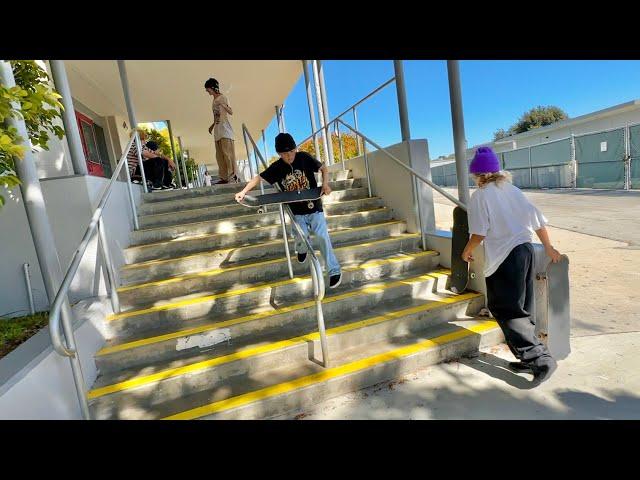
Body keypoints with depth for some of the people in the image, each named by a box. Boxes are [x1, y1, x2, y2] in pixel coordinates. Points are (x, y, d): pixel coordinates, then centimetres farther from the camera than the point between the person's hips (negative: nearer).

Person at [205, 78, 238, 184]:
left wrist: (222, 104, -28)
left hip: (225, 130, -8)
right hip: (217, 131, 9)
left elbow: (231, 112, -15)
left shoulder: (222, 98, -3)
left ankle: (233, 176, -13)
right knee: (219, 156, 4)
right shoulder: (214, 100, 20)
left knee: (228, 153, -13)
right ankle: (224, 177, 6)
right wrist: (212, 125, 23)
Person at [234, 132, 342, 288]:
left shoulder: (304, 157, -7)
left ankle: (334, 271, 1)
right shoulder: (276, 167, -3)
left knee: (323, 238, -10)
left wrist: (325, 184, -15)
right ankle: (301, 249, 37)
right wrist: (243, 191, -12)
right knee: (301, 240, -3)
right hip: (297, 212, 2)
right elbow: (259, 178, 1)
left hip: (314, 207, -1)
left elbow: (323, 168, 2)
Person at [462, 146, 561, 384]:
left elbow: (479, 233, -12)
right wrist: (549, 248, 22)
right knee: (521, 310, 15)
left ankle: (540, 358, -3)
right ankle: (529, 360, 23)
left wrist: (467, 251, 6)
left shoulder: (480, 195, -7)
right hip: (525, 250, 8)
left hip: (504, 258, -8)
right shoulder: (512, 190, 11)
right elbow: (538, 220, 11)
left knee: (506, 311, 1)